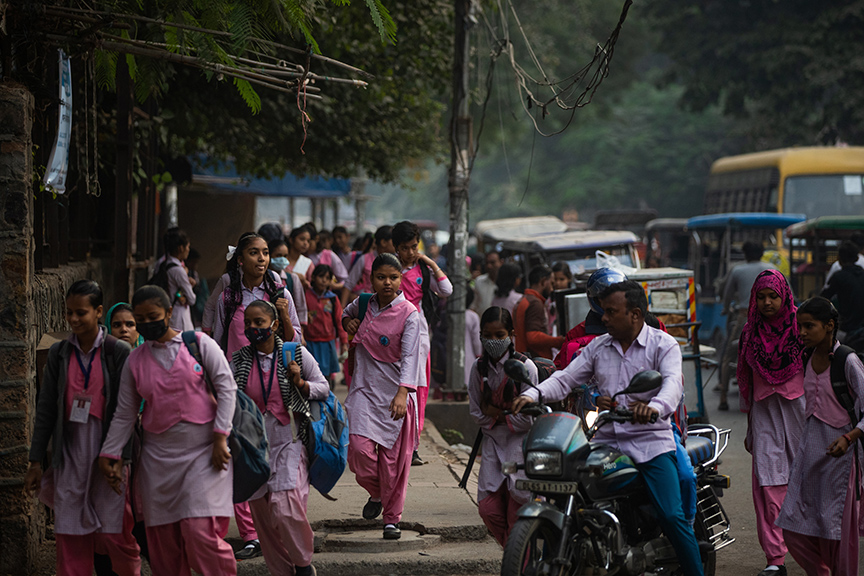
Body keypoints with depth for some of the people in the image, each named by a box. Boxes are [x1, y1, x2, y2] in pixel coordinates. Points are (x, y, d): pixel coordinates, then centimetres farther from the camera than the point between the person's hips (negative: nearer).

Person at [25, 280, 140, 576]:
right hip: (70, 452, 3)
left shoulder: (118, 352, -1)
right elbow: (46, 409, 10)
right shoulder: (59, 353, 8)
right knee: (70, 538, 0)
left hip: (108, 451, -3)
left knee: (114, 534, -3)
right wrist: (35, 461, 8)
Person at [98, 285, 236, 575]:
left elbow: (226, 387, -2)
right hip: (159, 456, 4)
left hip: (204, 451, -3)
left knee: (200, 530, -16)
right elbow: (125, 414, 14)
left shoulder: (200, 343, 1)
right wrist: (111, 456, 10)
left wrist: (220, 438, -9)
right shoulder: (135, 361, 10)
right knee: (163, 538, 1)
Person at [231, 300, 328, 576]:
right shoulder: (238, 361, 5)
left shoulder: (296, 354, -1)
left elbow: (323, 388, 6)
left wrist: (300, 383, -13)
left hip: (289, 442, -3)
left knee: (286, 509, -17)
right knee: (262, 514, 3)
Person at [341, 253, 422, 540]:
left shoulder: (408, 314, -9)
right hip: (364, 388, 3)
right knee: (360, 448, -13)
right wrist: (347, 321, 7)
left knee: (394, 458, 1)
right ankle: (375, 493, 17)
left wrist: (402, 393, -30)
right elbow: (348, 311, 32)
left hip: (395, 393, -3)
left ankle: (392, 518, 17)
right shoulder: (364, 304, 6)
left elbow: (409, 356, -18)